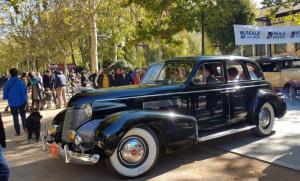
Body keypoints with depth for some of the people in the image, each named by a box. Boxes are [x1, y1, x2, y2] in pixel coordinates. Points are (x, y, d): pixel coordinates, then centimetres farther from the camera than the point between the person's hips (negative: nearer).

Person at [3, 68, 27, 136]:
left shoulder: (8, 82, -6)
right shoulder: (21, 82, -10)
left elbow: (5, 92, 2)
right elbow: (25, 91, -8)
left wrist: (5, 97, 22)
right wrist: (25, 99, 7)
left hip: (12, 102, 1)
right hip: (21, 101, -1)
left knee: (15, 117, 11)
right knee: (23, 115, 17)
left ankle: (18, 132, 12)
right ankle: (25, 127, 0)